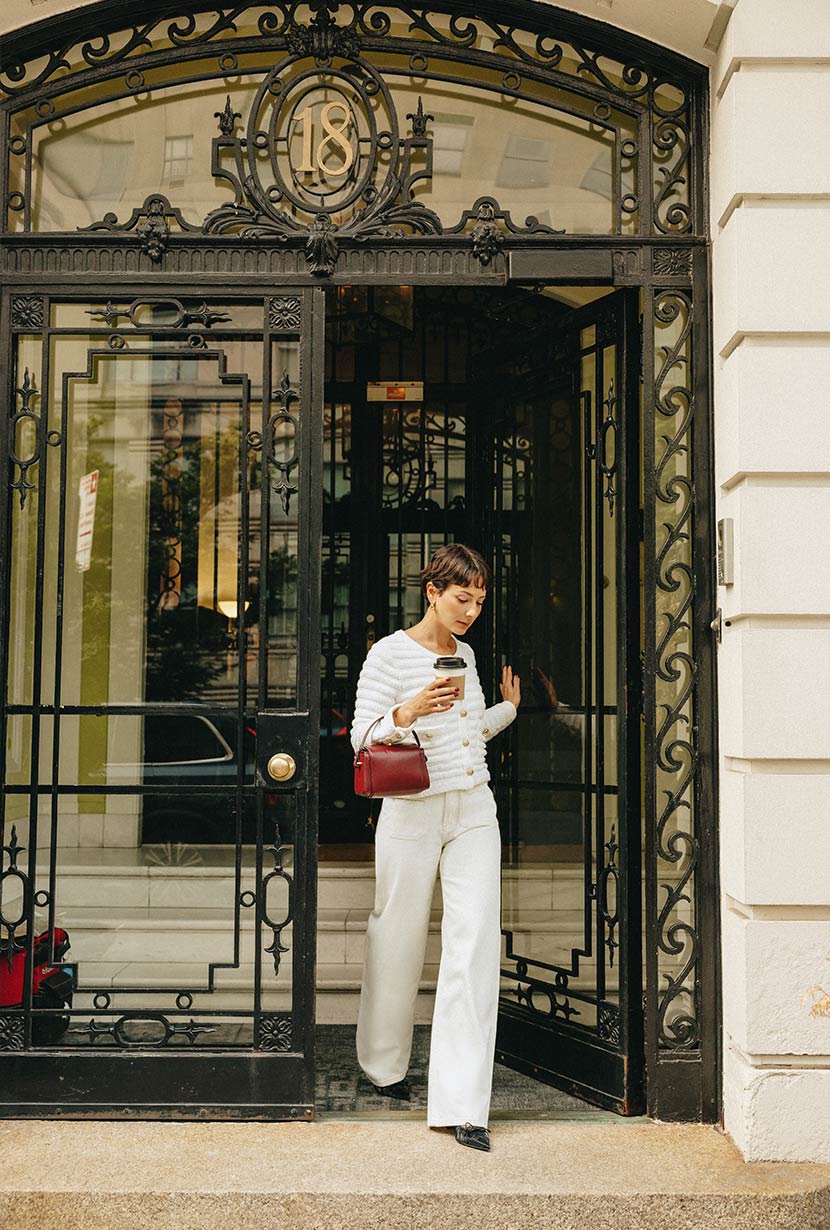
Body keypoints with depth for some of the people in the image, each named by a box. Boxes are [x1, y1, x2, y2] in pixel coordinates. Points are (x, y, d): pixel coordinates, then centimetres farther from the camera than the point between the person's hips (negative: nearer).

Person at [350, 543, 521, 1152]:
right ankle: (385, 1065, 35)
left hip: (474, 811, 5)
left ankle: (463, 1103, -3)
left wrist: (506, 709, 19)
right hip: (413, 813, -5)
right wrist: (408, 712, -27)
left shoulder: (465, 653, 13)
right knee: (399, 942, 9)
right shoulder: (390, 654, -7)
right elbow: (364, 737, -11)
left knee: (475, 947, -6)